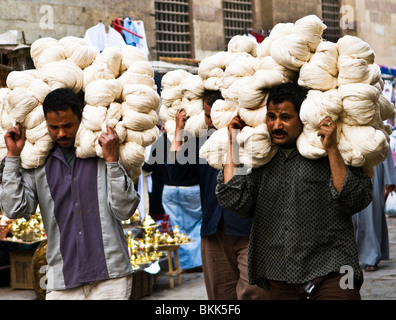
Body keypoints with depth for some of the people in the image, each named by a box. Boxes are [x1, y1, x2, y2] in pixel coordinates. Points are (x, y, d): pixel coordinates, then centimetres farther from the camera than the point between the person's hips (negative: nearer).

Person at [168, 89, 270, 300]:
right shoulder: (203, 141, 12)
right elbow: (177, 172, 4)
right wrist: (179, 130, 0)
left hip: (248, 229, -5)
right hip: (215, 230, 5)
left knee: (252, 292, -17)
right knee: (221, 294, 10)